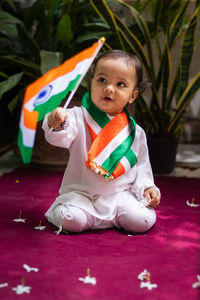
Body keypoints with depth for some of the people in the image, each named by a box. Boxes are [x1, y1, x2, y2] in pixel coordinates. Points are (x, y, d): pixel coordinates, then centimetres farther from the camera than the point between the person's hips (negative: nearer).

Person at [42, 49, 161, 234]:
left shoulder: (135, 132, 7)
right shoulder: (79, 118, -4)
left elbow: (141, 165, 15)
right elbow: (61, 138, -21)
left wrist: (146, 187, 0)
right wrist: (56, 125, -42)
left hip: (121, 193, 3)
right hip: (81, 191, -2)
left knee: (143, 221, -18)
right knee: (72, 221, -28)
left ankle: (113, 217, 12)